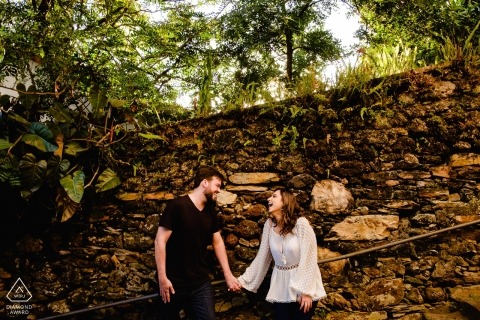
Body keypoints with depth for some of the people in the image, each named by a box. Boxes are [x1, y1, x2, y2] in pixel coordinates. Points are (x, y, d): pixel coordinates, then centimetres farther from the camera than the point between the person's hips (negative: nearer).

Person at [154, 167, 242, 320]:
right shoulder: (176, 206, -15)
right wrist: (162, 278, -19)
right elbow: (160, 241, -16)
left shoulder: (210, 211, 5)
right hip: (174, 282, -5)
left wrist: (228, 275, 9)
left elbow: (218, 242, 12)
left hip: (201, 282, 5)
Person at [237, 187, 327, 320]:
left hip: (303, 283, -4)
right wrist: (244, 280, 2)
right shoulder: (269, 224, -4)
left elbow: (309, 258, -16)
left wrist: (307, 291, -17)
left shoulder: (301, 223, -17)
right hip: (281, 286, 4)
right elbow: (262, 257, 3)